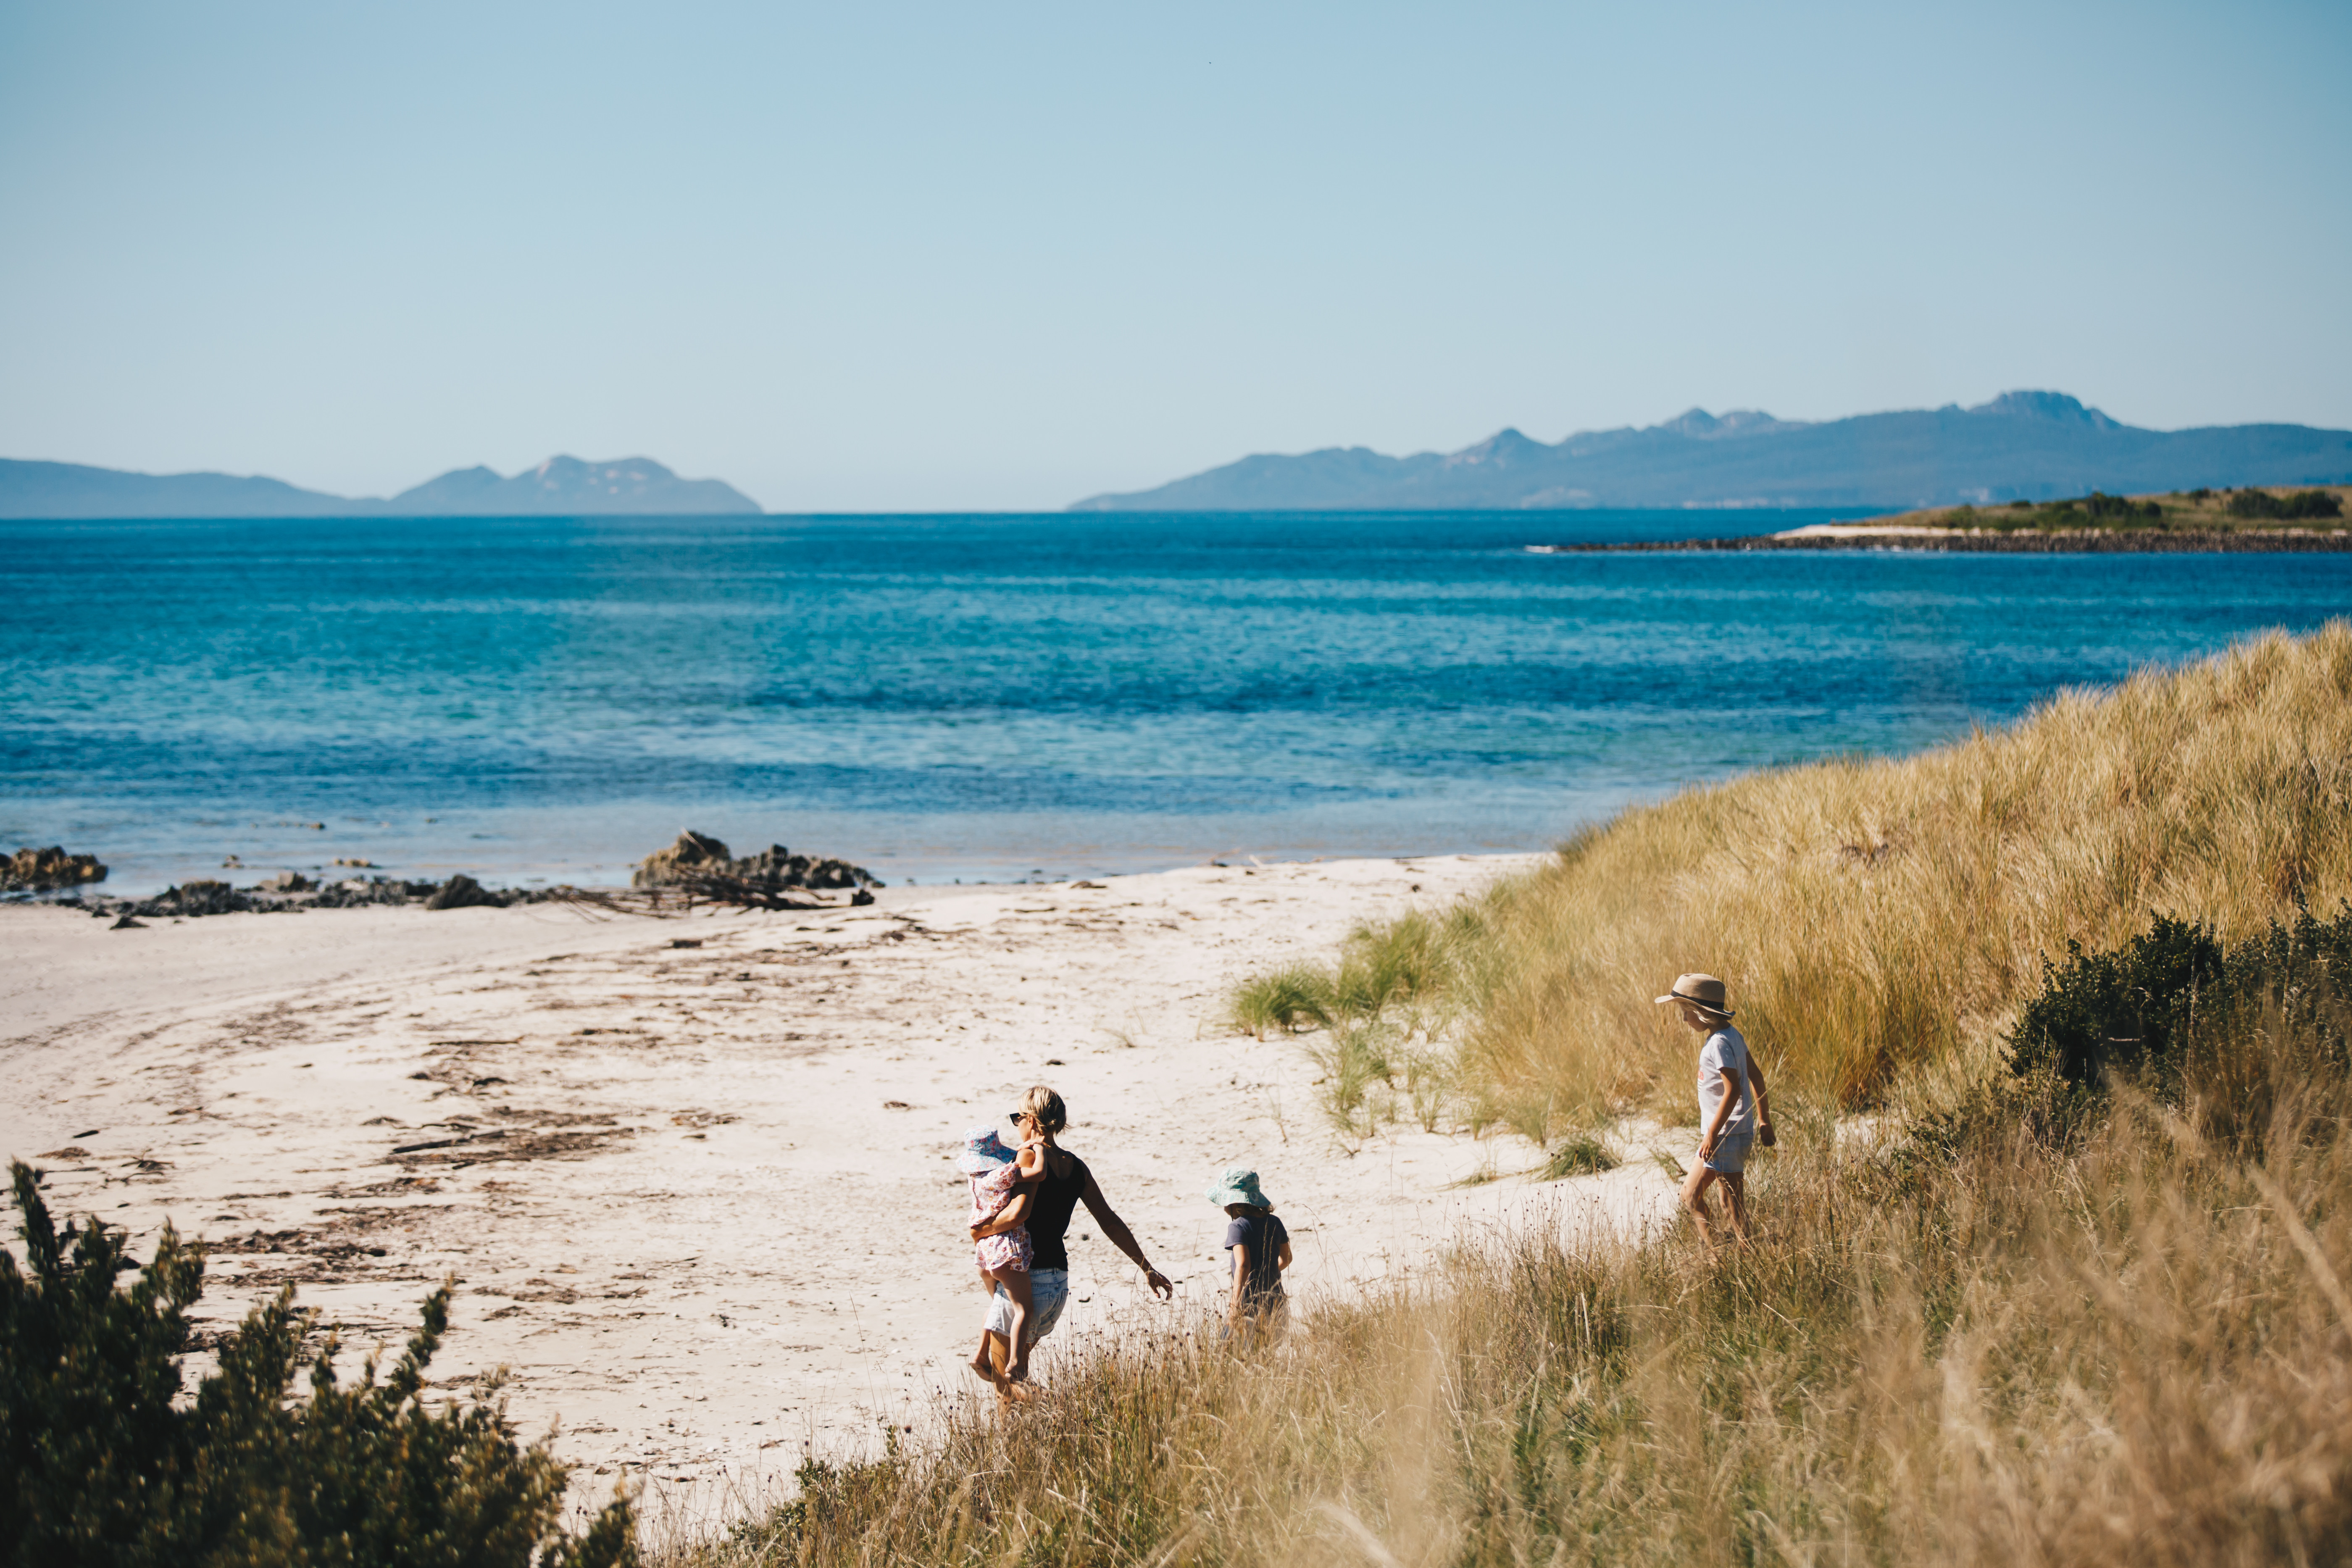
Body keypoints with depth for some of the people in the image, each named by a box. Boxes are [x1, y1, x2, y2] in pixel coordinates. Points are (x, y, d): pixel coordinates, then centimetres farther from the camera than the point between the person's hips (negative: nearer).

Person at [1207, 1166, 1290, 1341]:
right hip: (1275, 1305, 7)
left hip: (1249, 1307, -7)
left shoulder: (1239, 1227, -13)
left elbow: (1243, 1265, -25)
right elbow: (1285, 1259, 22)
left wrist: (1235, 1304, -27)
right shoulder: (1275, 1223, 8)